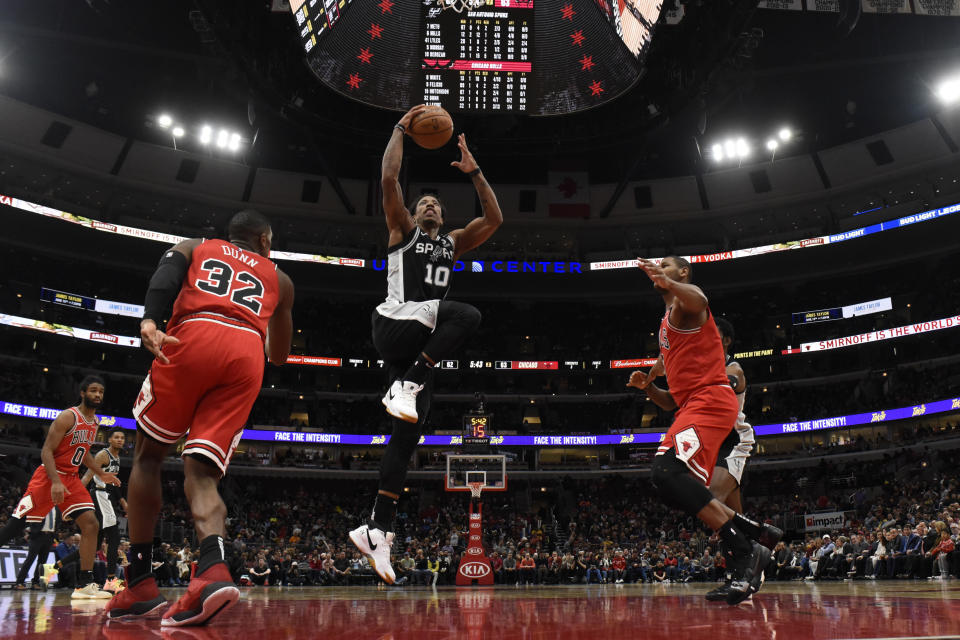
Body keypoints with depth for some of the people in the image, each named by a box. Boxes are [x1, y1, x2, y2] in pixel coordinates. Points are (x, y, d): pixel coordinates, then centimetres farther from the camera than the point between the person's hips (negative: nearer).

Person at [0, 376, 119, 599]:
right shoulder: (68, 417, -14)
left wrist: (101, 474, 15)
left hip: (71, 479, 7)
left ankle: (85, 585, -8)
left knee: (91, 524, -7)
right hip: (49, 476, -7)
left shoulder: (95, 422, 10)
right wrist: (55, 482, -27)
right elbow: (46, 451, -17)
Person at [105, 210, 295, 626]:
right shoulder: (278, 278, 31)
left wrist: (149, 321, -13)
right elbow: (279, 355, 36)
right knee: (201, 471, 2)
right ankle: (212, 570, -24)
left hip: (193, 339, -1)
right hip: (246, 356, 1)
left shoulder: (193, 247, 28)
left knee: (148, 457, 14)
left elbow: (165, 277, 3)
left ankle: (140, 583, 10)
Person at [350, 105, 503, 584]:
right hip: (394, 324, -5)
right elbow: (389, 178, 1)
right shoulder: (402, 230, 15)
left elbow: (494, 218, 19)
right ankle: (407, 384, -24)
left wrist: (473, 171, 16)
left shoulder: (452, 243, 28)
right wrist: (402, 128, 9)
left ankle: (377, 530, -1)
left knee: (409, 432, -3)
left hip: (423, 343, 5)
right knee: (467, 314, -31)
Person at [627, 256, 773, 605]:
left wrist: (667, 282, -45)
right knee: (672, 483, 6)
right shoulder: (665, 328, 30)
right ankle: (754, 533, 9)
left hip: (710, 399, -10)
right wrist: (647, 386, 13)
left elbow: (698, 300, -28)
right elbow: (671, 400, 31)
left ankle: (744, 551, -23)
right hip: (689, 407, 10)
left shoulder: (686, 304, 4)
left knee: (669, 472, -27)